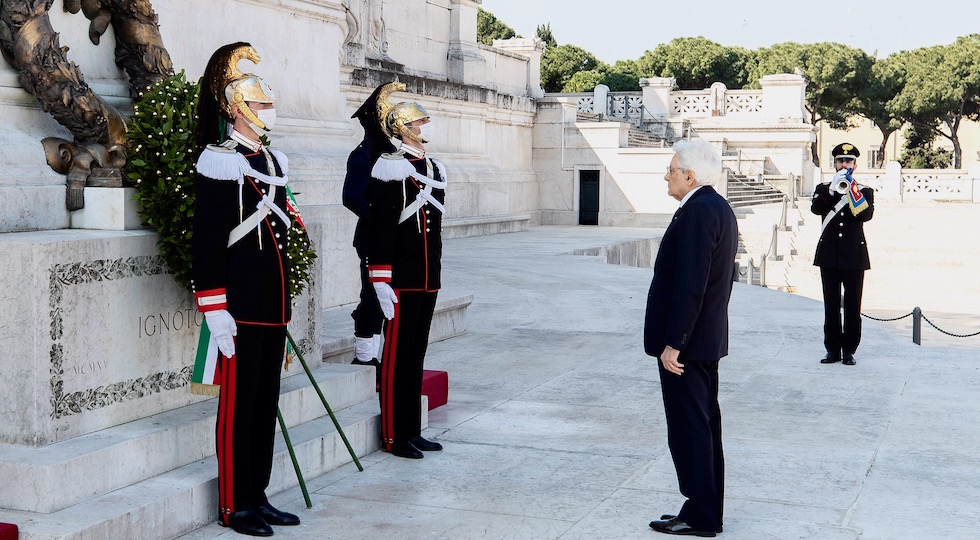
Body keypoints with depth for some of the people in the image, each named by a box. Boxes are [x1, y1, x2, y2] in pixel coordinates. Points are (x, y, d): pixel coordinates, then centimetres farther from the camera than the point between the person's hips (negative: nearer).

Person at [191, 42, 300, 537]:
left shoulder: (275, 161, 14)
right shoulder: (219, 162, -10)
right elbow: (206, 242, -13)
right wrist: (215, 311, -17)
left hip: (273, 306, 8)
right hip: (240, 308, -8)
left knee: (267, 402, 12)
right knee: (238, 404, 1)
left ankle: (258, 496, 23)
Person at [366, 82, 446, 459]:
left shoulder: (435, 169, 14)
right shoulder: (391, 168, -10)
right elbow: (380, 229, -14)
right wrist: (381, 282, -18)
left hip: (428, 279, 8)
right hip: (401, 279, -8)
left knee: (417, 353, 13)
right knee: (397, 355, -1)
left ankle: (412, 430, 21)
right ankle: (394, 436, 7)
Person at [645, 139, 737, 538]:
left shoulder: (697, 211, -19)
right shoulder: (719, 208, 13)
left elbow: (689, 284, -24)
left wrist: (672, 343, -21)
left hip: (686, 341, -11)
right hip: (708, 338, 11)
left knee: (688, 429, -2)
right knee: (704, 426, 15)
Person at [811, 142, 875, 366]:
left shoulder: (865, 191, 8)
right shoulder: (823, 188, 11)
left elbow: (867, 214, -11)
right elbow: (815, 208, -10)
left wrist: (852, 191, -23)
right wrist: (832, 190, -22)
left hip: (854, 257, -1)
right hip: (829, 256, 1)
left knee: (853, 306, 0)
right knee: (831, 305, 3)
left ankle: (849, 350, 6)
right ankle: (833, 349, 8)